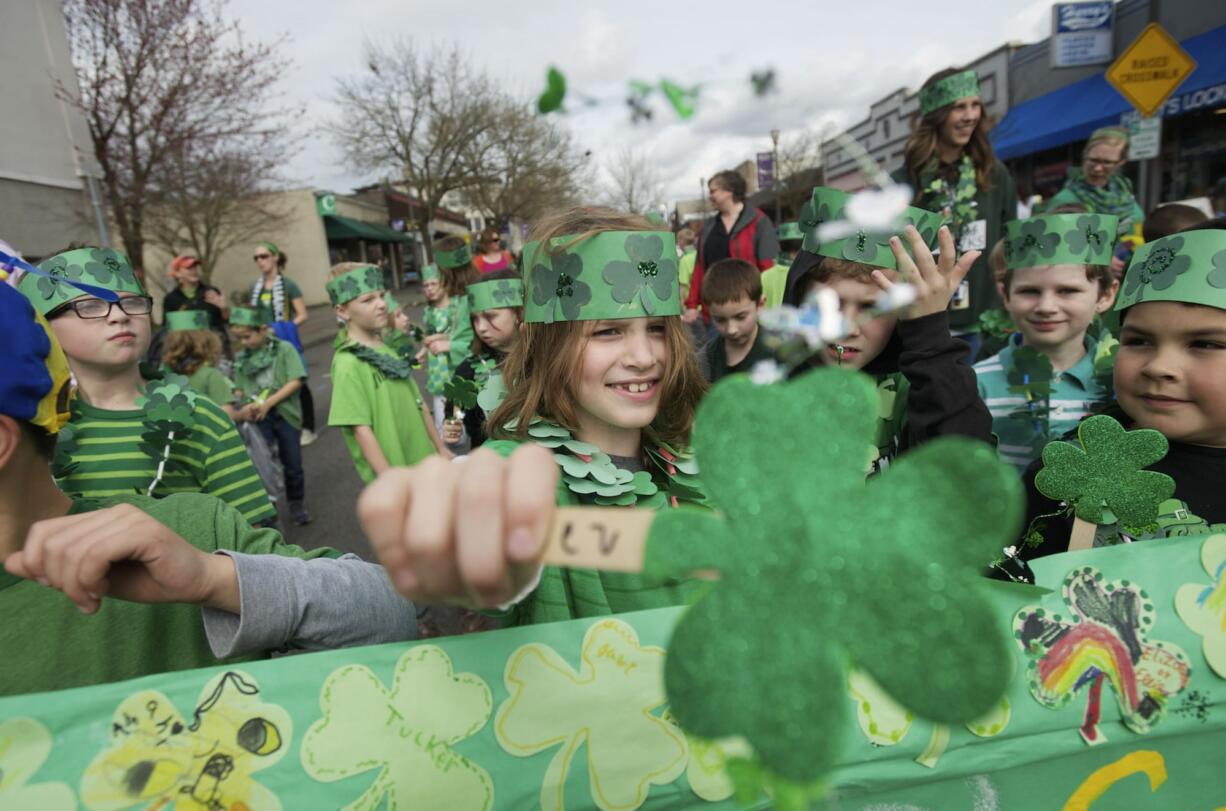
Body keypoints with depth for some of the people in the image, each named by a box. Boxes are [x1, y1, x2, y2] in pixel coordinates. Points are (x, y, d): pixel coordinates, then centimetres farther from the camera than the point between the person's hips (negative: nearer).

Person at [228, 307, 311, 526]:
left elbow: (296, 381, -11)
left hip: (285, 414, -2)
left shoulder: (284, 349, -4)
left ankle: (297, 505, 26)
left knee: (292, 464, 8)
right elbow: (239, 389, 9)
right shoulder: (241, 358, 7)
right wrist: (244, 407, -13)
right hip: (258, 418, 2)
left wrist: (268, 403, -16)